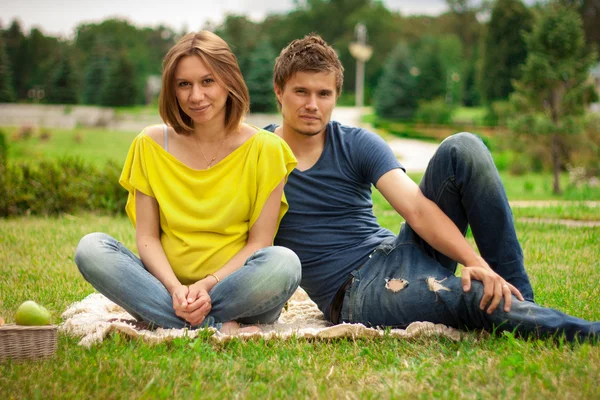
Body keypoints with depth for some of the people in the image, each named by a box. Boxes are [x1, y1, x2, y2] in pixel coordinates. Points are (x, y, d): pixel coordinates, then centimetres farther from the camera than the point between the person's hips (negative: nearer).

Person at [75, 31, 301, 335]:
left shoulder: (263, 148, -1)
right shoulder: (151, 145, 5)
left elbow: (259, 242, -4)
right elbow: (146, 236, 1)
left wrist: (208, 285, -19)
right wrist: (175, 288, -17)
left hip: (237, 294, -2)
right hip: (168, 288, 3)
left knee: (283, 263, -33)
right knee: (91, 248, -23)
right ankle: (219, 329, -28)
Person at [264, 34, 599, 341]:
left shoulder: (358, 145, 5)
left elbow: (416, 207, -9)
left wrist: (476, 262, -24)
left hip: (397, 254, 4)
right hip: (354, 295, -4)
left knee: (463, 149, -15)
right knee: (473, 295, -35)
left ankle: (517, 297, -15)